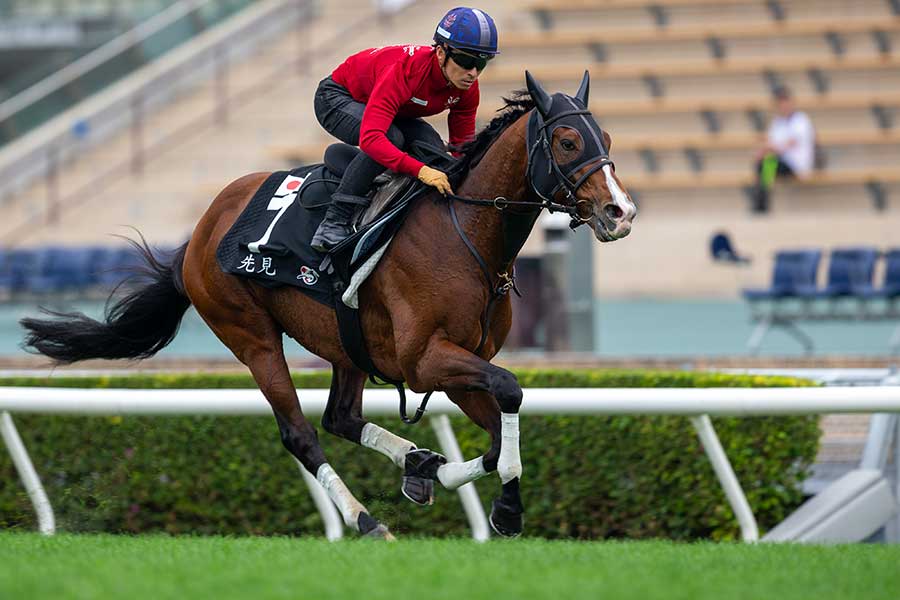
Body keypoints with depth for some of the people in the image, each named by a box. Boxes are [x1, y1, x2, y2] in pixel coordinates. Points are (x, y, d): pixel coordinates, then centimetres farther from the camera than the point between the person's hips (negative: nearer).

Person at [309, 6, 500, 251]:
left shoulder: (467, 89, -20)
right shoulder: (405, 70, -42)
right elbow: (370, 138, -51)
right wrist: (420, 170, -60)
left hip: (396, 112, 7)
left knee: (434, 149, -19)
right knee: (391, 138, -35)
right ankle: (334, 222, -31)